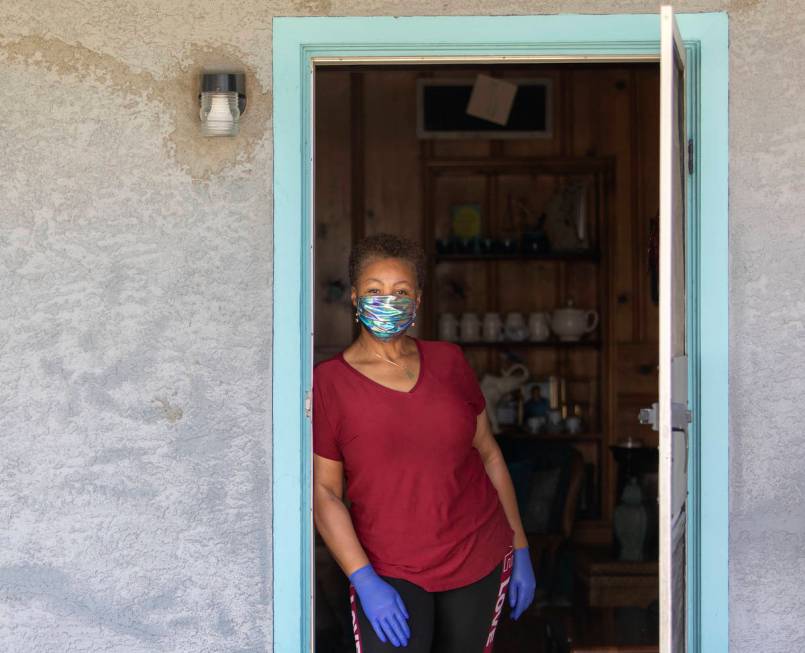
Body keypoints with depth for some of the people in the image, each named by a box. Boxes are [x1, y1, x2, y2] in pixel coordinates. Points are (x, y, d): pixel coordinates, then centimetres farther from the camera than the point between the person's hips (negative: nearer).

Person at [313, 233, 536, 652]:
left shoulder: (448, 361, 6)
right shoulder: (328, 382, -4)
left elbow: (488, 453, 12)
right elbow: (324, 492, -6)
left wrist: (519, 547, 11)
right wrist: (363, 581, -14)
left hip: (480, 562, 3)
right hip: (389, 573, -3)